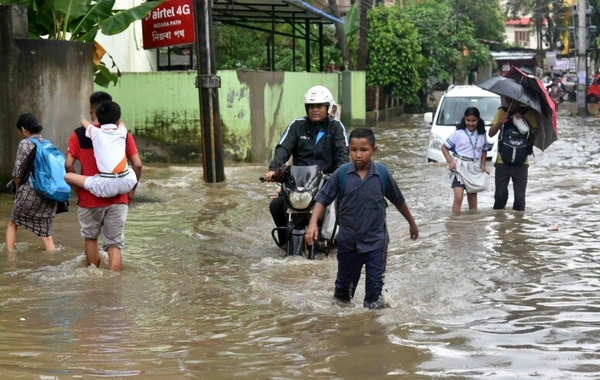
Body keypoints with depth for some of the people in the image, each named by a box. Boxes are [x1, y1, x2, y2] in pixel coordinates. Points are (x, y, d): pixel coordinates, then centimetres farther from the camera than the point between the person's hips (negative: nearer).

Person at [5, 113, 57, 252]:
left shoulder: (25, 143, -5)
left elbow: (18, 171, -6)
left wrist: (18, 190, 11)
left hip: (30, 192, -5)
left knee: (12, 224, 17)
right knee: (46, 232, 9)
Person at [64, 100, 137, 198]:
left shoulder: (95, 132, 9)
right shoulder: (122, 132, 12)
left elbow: (83, 121, 31)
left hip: (106, 186, -3)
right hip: (126, 183, 3)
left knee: (68, 176, 10)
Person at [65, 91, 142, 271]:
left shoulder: (79, 135, -4)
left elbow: (69, 165, -9)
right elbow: (137, 164, -6)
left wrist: (77, 187, 4)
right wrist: (132, 189, 6)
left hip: (89, 197, 0)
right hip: (117, 198, 0)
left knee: (91, 237, 23)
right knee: (115, 244, 4)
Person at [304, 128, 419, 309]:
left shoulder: (382, 173, -8)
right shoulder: (341, 173, -9)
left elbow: (398, 200, 6)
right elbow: (323, 199, -7)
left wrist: (412, 223, 18)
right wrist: (313, 223, -22)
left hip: (375, 241, -1)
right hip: (348, 240, 1)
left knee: (375, 285, -2)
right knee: (344, 283, 17)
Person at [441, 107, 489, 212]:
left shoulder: (482, 135, 6)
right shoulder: (458, 133, -5)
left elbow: (484, 151, 20)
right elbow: (444, 147, -1)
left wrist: (483, 165, 5)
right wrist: (450, 162, -13)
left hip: (474, 169, 4)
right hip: (459, 167, -4)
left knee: (473, 199, 11)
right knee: (458, 197, -18)